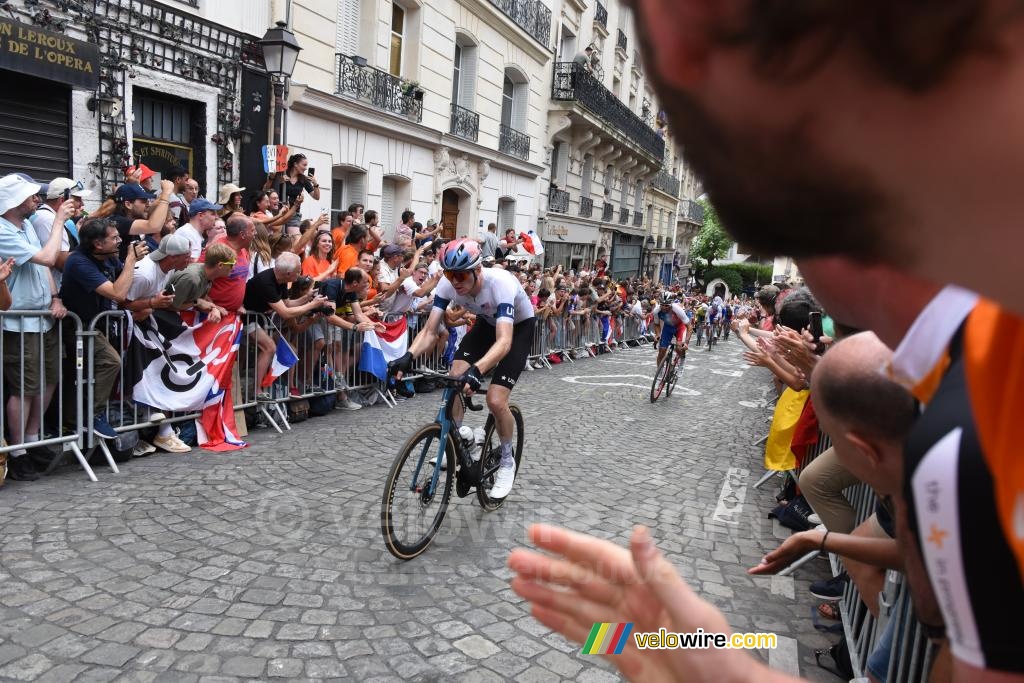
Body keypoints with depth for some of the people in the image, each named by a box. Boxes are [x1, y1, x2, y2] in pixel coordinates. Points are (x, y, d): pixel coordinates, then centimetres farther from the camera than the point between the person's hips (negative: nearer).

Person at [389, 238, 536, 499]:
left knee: (495, 401, -17)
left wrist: (476, 370, -65)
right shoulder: (448, 284, -24)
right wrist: (408, 356, -42)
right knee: (455, 378, -16)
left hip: (519, 327, -5)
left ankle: (507, 461, 8)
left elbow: (504, 341, -49)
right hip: (487, 323, 5)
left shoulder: (500, 282, -39)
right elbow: (429, 332, -23)